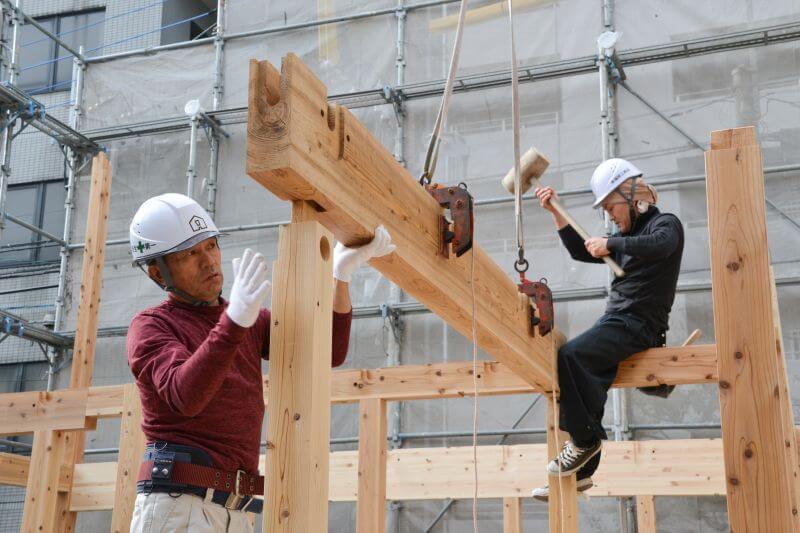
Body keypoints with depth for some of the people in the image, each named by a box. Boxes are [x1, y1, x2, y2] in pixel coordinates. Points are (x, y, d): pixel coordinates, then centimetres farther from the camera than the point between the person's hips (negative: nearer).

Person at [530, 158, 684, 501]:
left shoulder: (666, 223, -1)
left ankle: (585, 437, -16)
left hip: (638, 324, -9)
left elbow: (659, 245, -26)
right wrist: (555, 211, 19)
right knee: (587, 384, 0)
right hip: (616, 322, 9)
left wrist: (611, 243, -21)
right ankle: (580, 471, 6)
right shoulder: (627, 236, 24)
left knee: (568, 356, -27)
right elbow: (581, 252, 25)